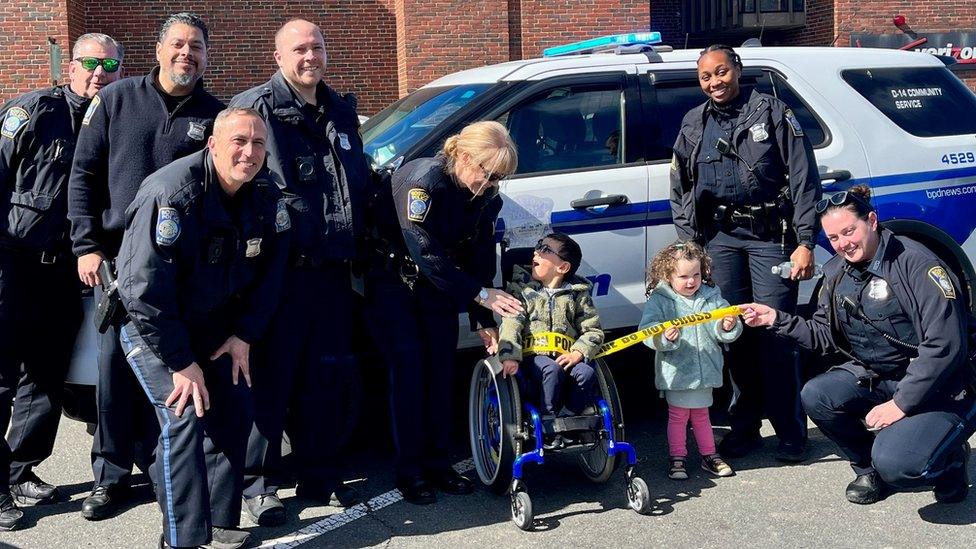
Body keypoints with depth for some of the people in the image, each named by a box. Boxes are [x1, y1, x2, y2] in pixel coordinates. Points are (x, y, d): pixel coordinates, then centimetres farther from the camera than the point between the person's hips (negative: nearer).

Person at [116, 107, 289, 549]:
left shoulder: (265, 195, -9)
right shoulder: (171, 194, -30)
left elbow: (269, 272, 3)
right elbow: (144, 289, -30)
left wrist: (244, 334, -4)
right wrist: (181, 362, -26)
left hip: (210, 320, 7)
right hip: (149, 320, -6)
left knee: (235, 409, 1)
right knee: (184, 416, -18)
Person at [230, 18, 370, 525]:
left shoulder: (342, 113, 17)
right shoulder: (257, 108, -5)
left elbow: (359, 185, 25)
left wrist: (354, 249, 19)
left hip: (334, 271, 6)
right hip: (282, 269, -6)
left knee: (327, 379, 12)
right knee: (272, 377, -2)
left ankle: (320, 474, 23)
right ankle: (259, 482, 8)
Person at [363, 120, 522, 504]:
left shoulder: (486, 197, -7)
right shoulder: (422, 180, -29)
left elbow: (480, 258, -3)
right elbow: (426, 253, -33)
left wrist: (483, 321, -8)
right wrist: (479, 294, -35)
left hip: (438, 284, 6)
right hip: (391, 281, -6)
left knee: (442, 370, 2)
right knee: (409, 370, -10)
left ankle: (438, 465, 13)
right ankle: (410, 473, -1)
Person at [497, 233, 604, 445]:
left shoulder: (577, 294, 9)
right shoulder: (521, 289, 6)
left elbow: (593, 330, 6)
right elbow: (511, 324, -7)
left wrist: (578, 352, -13)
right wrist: (509, 356, -22)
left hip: (565, 355, 2)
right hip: (534, 355, -2)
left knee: (586, 372, -27)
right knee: (553, 370, -33)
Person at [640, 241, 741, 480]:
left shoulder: (711, 297, 4)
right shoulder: (659, 300, -8)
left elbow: (722, 333, 4)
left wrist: (728, 327, -19)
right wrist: (664, 337, -36)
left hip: (705, 370, 4)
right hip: (676, 372, -4)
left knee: (701, 415, 17)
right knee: (678, 415, 5)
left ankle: (709, 455, 29)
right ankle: (677, 458, 16)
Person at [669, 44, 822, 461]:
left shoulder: (773, 114, 2)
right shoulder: (693, 126, 14)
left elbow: (804, 180, -3)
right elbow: (680, 191, 18)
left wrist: (805, 242, -10)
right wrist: (690, 246, 9)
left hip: (770, 237, -4)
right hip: (720, 238, 4)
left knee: (774, 333, -6)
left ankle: (791, 433, 4)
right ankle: (743, 427, 17)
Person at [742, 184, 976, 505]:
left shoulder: (915, 262, -19)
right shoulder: (837, 273, 4)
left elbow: (945, 345, -23)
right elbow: (824, 335, 12)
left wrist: (901, 404, -22)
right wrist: (776, 320, -2)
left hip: (940, 389, -7)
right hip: (875, 378, 7)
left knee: (896, 463, -28)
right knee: (816, 397, -19)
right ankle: (869, 470, 6)